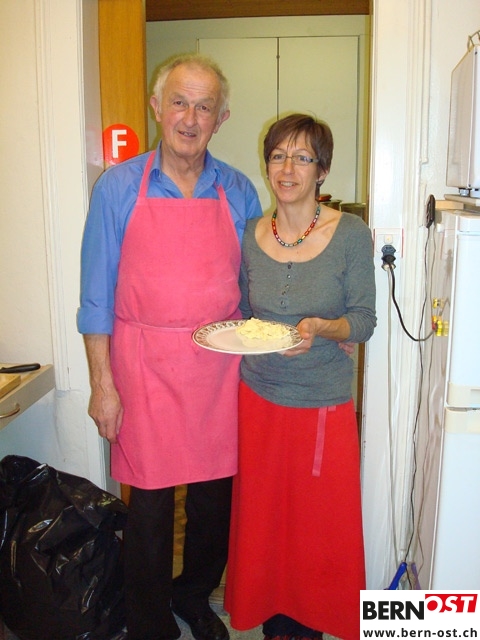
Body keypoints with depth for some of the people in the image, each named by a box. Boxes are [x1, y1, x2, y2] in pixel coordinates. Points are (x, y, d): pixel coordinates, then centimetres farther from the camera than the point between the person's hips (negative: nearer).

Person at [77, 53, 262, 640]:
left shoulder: (239, 193, 4)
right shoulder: (118, 187, -3)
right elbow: (97, 294, -2)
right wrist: (102, 384, -6)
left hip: (220, 368, 3)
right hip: (145, 367, -2)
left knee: (215, 497, 14)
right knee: (150, 505, 7)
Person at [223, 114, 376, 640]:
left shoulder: (351, 234, -8)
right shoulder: (251, 235, 1)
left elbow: (365, 319, -7)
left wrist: (322, 328, -25)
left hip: (323, 404, -2)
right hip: (258, 399, 3)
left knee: (321, 523, 10)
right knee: (263, 517, 13)